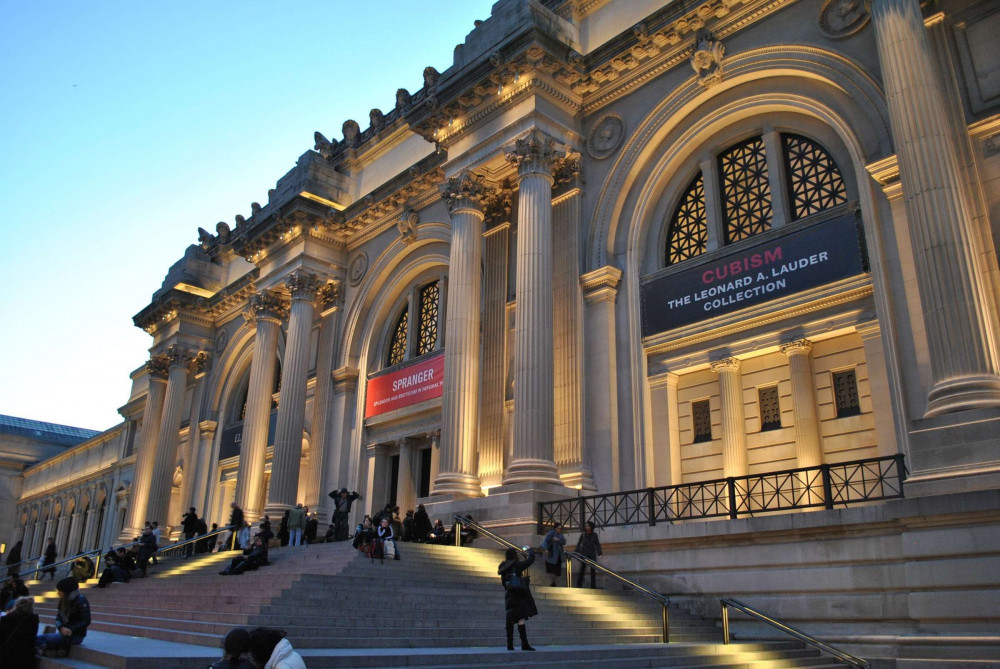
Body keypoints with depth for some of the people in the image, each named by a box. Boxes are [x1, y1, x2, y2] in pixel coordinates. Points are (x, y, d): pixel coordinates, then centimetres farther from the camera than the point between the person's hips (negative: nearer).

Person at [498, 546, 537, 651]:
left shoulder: (503, 567, 10)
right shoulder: (517, 565, -7)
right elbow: (531, 560, -1)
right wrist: (529, 550, 17)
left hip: (509, 595, 7)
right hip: (519, 595, -7)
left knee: (510, 619, 10)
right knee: (522, 618, -9)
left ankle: (509, 644, 13)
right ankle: (524, 644, -14)